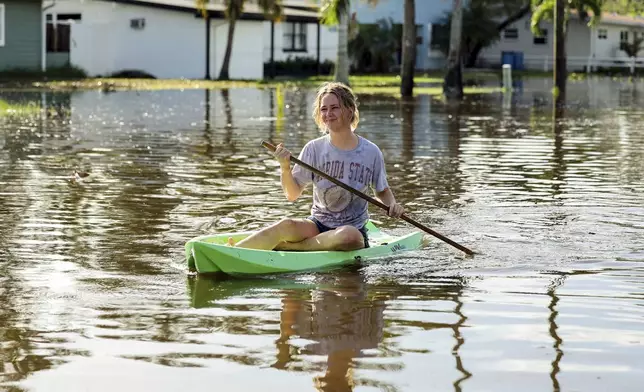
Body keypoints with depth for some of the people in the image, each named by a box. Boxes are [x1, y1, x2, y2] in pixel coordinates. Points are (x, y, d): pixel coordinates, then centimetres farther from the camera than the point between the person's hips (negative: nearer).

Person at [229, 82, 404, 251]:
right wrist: (285, 169, -19)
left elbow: (382, 191, 14)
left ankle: (280, 246, -30)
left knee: (349, 236, -38)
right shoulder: (314, 149, 0)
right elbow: (293, 195, -2)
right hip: (317, 224, 1)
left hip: (354, 228, -1)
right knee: (286, 225, -33)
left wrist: (392, 204, -7)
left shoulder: (371, 152, -1)